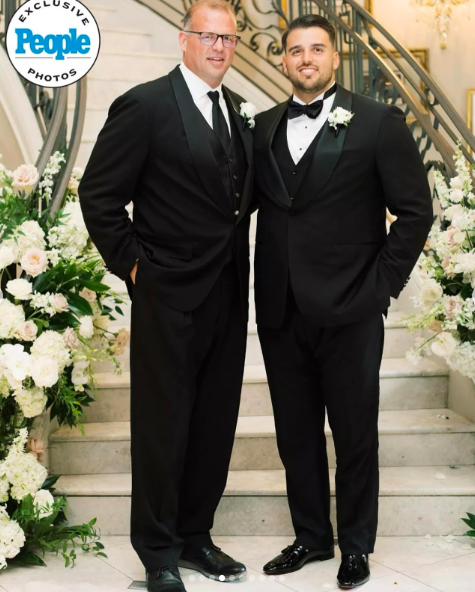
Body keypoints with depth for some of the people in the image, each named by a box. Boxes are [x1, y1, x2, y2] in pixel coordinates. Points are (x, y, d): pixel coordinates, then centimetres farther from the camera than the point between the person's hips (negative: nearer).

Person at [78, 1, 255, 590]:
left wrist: (237, 261, 8)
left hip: (227, 296, 7)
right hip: (169, 297, -6)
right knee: (163, 425, 5)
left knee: (215, 424, 13)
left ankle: (194, 535, 29)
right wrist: (131, 264, -9)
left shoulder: (236, 110, 11)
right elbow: (98, 194, -9)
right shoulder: (144, 106, -10)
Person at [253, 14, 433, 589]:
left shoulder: (379, 122, -2)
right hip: (281, 310, 4)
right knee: (296, 433, 13)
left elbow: (415, 211, -3)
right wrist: (267, 282, 3)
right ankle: (311, 536, 30)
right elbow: (255, 203, 14)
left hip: (349, 311, -4)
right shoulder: (264, 127, 11)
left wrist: (382, 284, -7)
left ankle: (356, 545, 25)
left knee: (355, 433, 8)